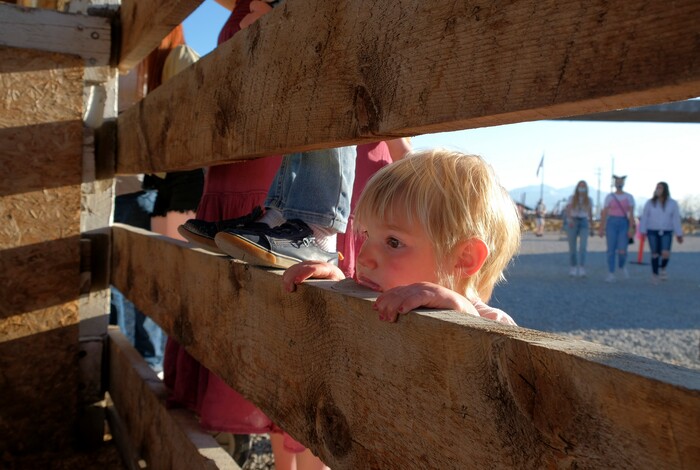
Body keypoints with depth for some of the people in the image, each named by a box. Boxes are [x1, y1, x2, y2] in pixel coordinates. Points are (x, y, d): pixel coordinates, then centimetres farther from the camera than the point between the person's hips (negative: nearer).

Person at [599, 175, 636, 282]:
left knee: (622, 251, -9)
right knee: (611, 250, -5)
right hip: (611, 223, 0)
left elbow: (631, 214, -2)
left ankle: (622, 266, 23)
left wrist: (631, 228, -11)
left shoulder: (629, 197, 4)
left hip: (624, 225, 0)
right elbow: (604, 213, 3)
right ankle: (611, 274, 2)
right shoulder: (609, 197, 5)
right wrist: (601, 228, -2)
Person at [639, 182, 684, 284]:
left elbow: (676, 219, -4)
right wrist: (643, 232, -7)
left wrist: (679, 235, -4)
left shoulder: (672, 203, -4)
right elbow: (644, 218, -2)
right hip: (652, 231, 0)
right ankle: (655, 275, 16)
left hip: (666, 232, 0)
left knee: (666, 254, -15)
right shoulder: (650, 203, -3)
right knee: (655, 254, 0)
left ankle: (662, 268, 14)